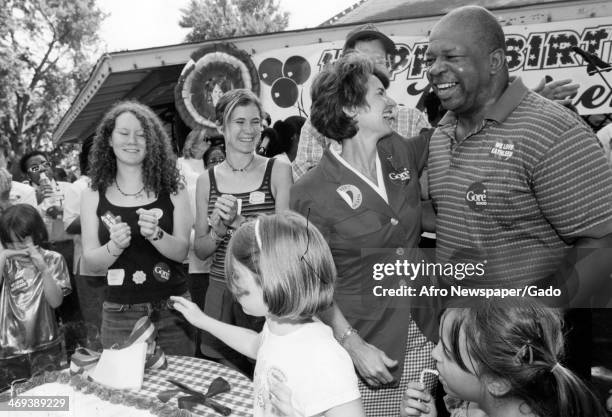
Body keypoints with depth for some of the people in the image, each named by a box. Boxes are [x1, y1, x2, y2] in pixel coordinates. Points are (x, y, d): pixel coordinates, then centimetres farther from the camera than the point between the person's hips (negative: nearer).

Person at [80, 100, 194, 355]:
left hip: (172, 310, 0)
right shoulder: (93, 196, 1)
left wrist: (155, 234, -25)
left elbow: (182, 251, -6)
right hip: (119, 315, 1)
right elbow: (90, 262, -1)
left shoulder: (172, 189, -1)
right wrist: (115, 246, -21)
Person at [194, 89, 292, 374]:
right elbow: (200, 251, 9)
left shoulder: (278, 171, -2)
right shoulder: (207, 181, 5)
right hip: (222, 294, 2)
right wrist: (218, 230, -11)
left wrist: (239, 221, -19)